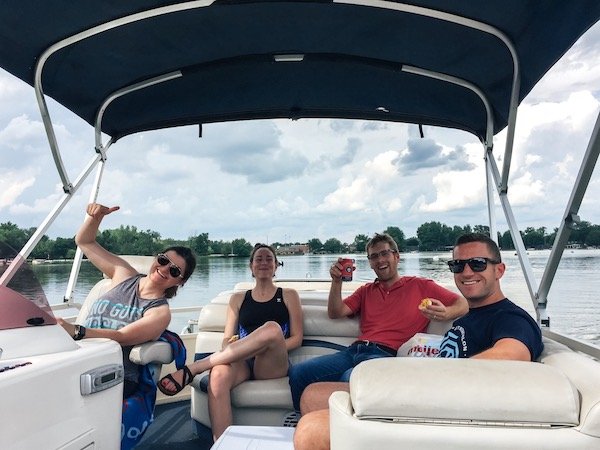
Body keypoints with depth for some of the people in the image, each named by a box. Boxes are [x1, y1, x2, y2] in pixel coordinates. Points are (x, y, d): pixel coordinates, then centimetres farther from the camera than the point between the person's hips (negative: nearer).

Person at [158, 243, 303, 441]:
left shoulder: (288, 295, 16)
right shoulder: (238, 298, 22)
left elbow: (296, 338, 9)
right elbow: (227, 339, 17)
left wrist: (272, 348, -11)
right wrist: (231, 347, -9)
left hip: (273, 365, -1)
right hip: (243, 362, 1)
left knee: (272, 329, -37)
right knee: (219, 374, -38)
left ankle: (191, 370, -30)